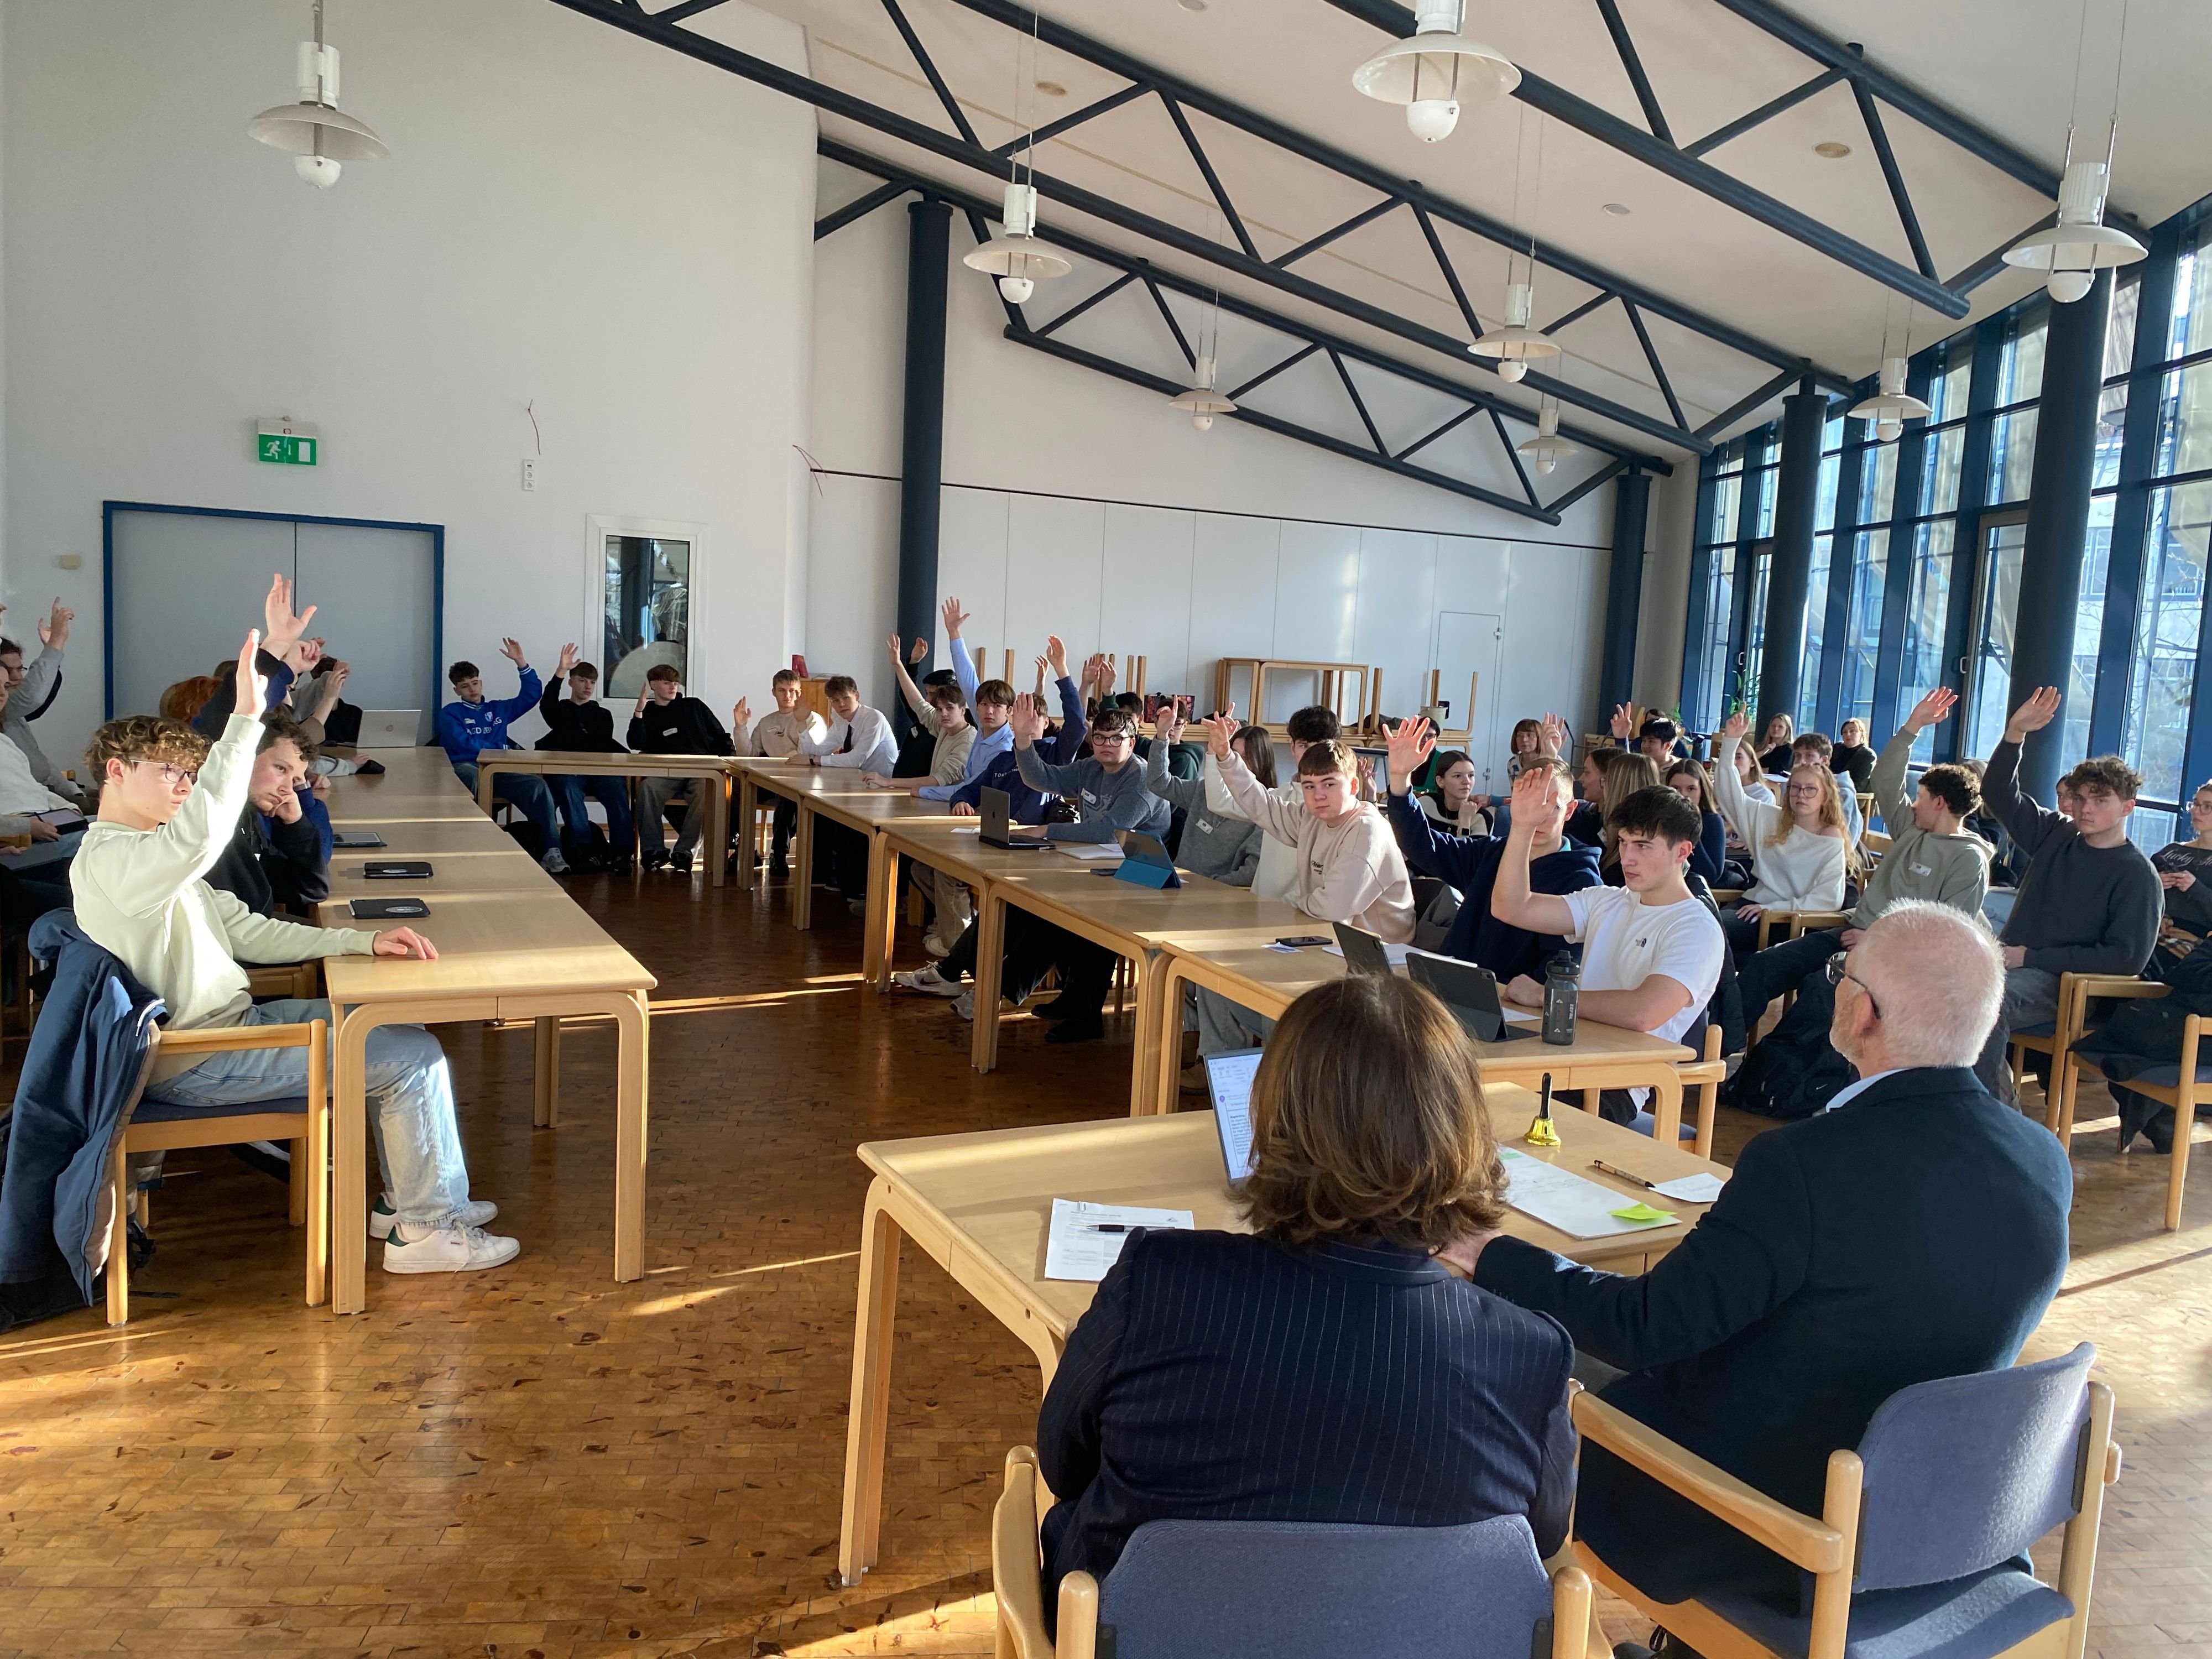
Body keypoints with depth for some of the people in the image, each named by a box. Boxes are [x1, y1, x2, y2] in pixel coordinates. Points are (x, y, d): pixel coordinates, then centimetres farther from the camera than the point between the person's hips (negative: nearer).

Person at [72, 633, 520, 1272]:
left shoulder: (149, 855, 15)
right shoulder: (110, 859, -18)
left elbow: (245, 930, 12)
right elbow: (203, 828, -41)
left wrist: (365, 941, 2)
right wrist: (246, 717, -42)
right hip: (197, 1064, -10)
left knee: (401, 1027, 14)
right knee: (416, 1059, -12)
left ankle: (404, 1198, 20)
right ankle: (428, 1230, 2)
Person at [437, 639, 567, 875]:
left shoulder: (498, 709, 26)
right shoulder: (450, 713, 14)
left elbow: (531, 695, 21)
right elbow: (465, 745, -2)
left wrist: (521, 663, 12)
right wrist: (504, 749, 1)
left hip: (499, 770, 3)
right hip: (464, 767, -3)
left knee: (537, 784, -26)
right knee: (474, 779, -42)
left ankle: (552, 851, -33)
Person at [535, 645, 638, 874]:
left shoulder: (603, 714, 26)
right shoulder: (560, 710, 21)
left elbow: (606, 747, 11)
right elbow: (546, 704, -5)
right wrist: (561, 671, -15)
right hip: (566, 772, -1)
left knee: (617, 788, -31)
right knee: (569, 789, -36)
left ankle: (622, 851, -42)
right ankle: (583, 848, -45)